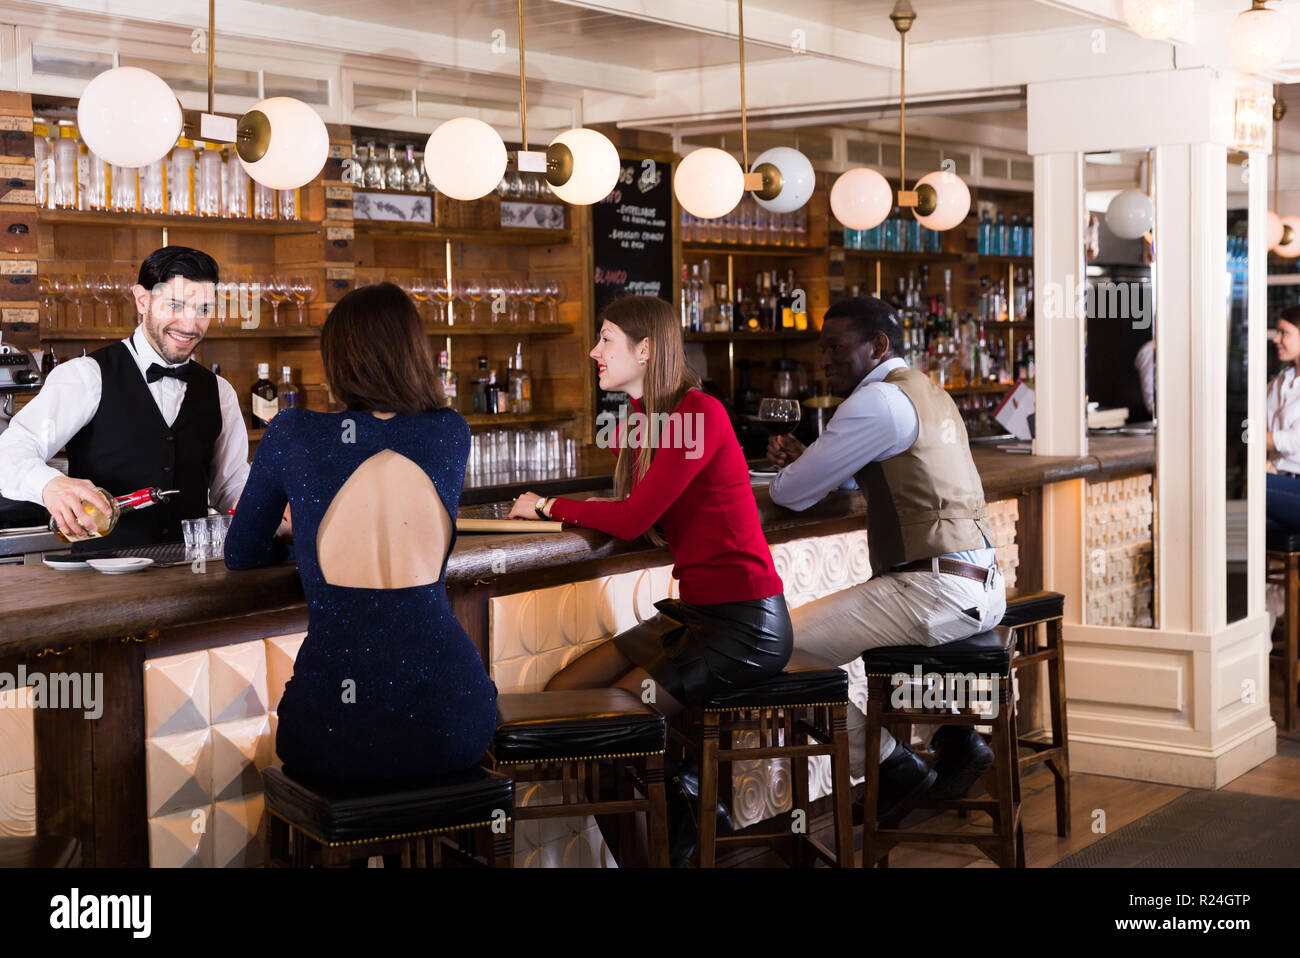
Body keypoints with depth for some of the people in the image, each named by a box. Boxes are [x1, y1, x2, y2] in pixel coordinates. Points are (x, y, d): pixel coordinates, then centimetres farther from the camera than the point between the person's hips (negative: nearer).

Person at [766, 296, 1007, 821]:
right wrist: (802, 461, 12)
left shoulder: (878, 401, -11)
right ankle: (953, 734, 19)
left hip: (938, 594, -10)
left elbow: (793, 494, -9)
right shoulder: (926, 391, 19)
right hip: (984, 588, 10)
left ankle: (885, 762, 4)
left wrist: (784, 472, 15)